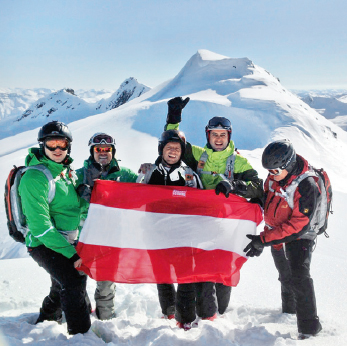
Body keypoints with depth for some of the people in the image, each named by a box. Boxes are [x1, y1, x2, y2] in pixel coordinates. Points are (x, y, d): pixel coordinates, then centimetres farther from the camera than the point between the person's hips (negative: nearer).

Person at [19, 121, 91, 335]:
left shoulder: (67, 171, 5)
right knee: (73, 284, -20)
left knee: (62, 287, 22)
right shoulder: (34, 178, -20)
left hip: (68, 241, 8)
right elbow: (40, 225, -23)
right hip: (44, 245, -8)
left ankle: (45, 320, 46)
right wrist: (71, 252, -23)